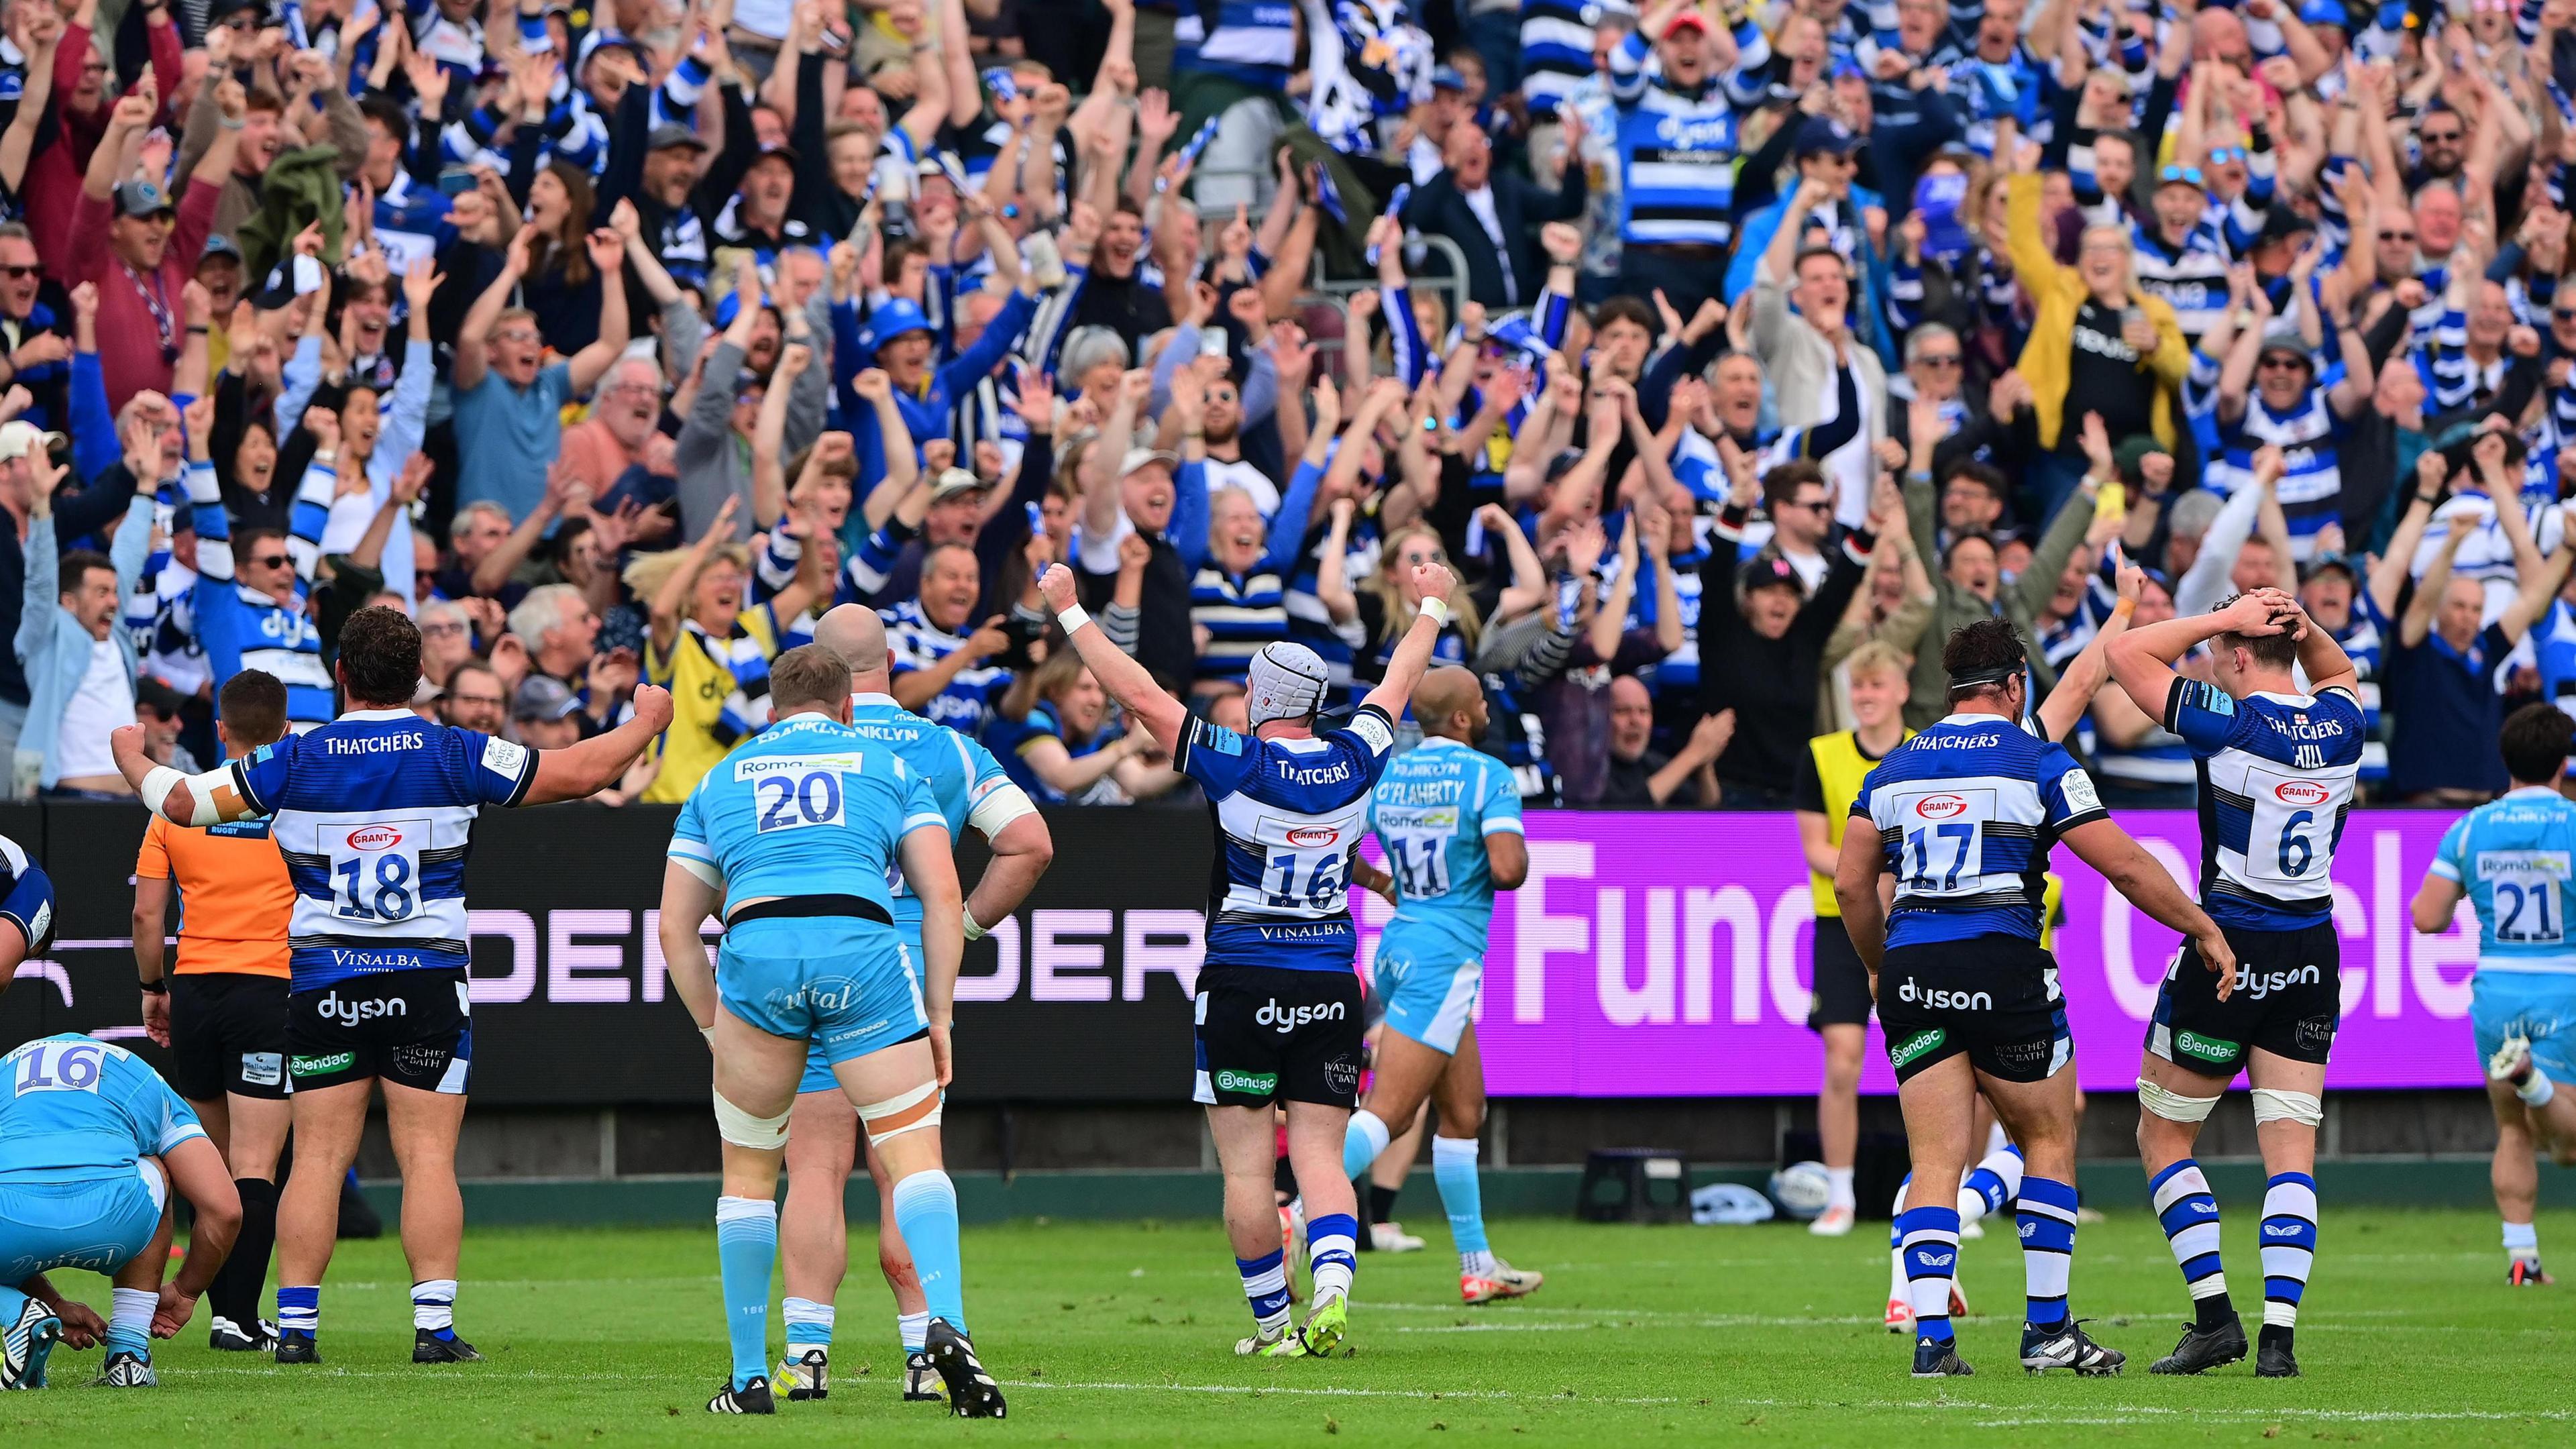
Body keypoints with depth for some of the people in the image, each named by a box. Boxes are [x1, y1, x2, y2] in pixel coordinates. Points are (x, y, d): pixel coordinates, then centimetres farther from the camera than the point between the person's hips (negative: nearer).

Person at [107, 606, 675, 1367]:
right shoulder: (456, 754, -4)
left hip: (322, 983, 1)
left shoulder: (294, 760, -2)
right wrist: (645, 722, 20)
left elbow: (180, 801, 2)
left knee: (317, 1158, 3)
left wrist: (132, 757, 24)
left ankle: (296, 1325, 0)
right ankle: (434, 1324, -7)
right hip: (428, 981, -1)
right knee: (429, 1156, -1)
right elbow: (580, 771, 2)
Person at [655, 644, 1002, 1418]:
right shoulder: (890, 767, 23)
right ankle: (946, 1326, -23)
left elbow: (675, 927, 23)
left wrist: (715, 1028, 27)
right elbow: (943, 898, 13)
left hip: (755, 946, 1)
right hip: (861, 944, -1)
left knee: (749, 1174, 17)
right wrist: (939, 1017, 15)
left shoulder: (720, 782, 28)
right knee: (916, 1156, 1)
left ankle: (750, 1379, 16)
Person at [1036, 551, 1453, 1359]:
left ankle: (1271, 1321, 5)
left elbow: (1142, 697, -6)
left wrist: (1070, 612, 4)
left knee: (1246, 1166, 3)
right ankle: (1332, 1290, -19)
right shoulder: (1353, 763, 1)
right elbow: (1398, 685, 20)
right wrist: (1431, 609, 38)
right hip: (1330, 987, 3)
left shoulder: (1237, 766, -10)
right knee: (1320, 1156, 3)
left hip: (1241, 983, -3)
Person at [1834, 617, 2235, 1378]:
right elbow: (2126, 866, -3)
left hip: (1913, 972, 4)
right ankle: (2047, 1330, 12)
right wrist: (2206, 931, 6)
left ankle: (1931, 1336, -9)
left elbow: (1851, 884, 12)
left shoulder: (1896, 767, 13)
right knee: (2049, 1141, 13)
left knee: (1936, 1163, 3)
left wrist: (1881, 969, 26)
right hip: (2003, 971, -4)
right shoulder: (2036, 762, -1)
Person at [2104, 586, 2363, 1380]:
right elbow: (2339, 672, 28)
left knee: (2163, 1136, 10)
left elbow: (2126, 654, -6)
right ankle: (2278, 1336, -7)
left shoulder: (2231, 722, -14)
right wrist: (2303, 626, 7)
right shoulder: (2341, 724, 2)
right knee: (2290, 1153, 3)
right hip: (2311, 957, 5)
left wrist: (2224, 618, -4)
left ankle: (2213, 1315, 3)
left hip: (2228, 950, -5)